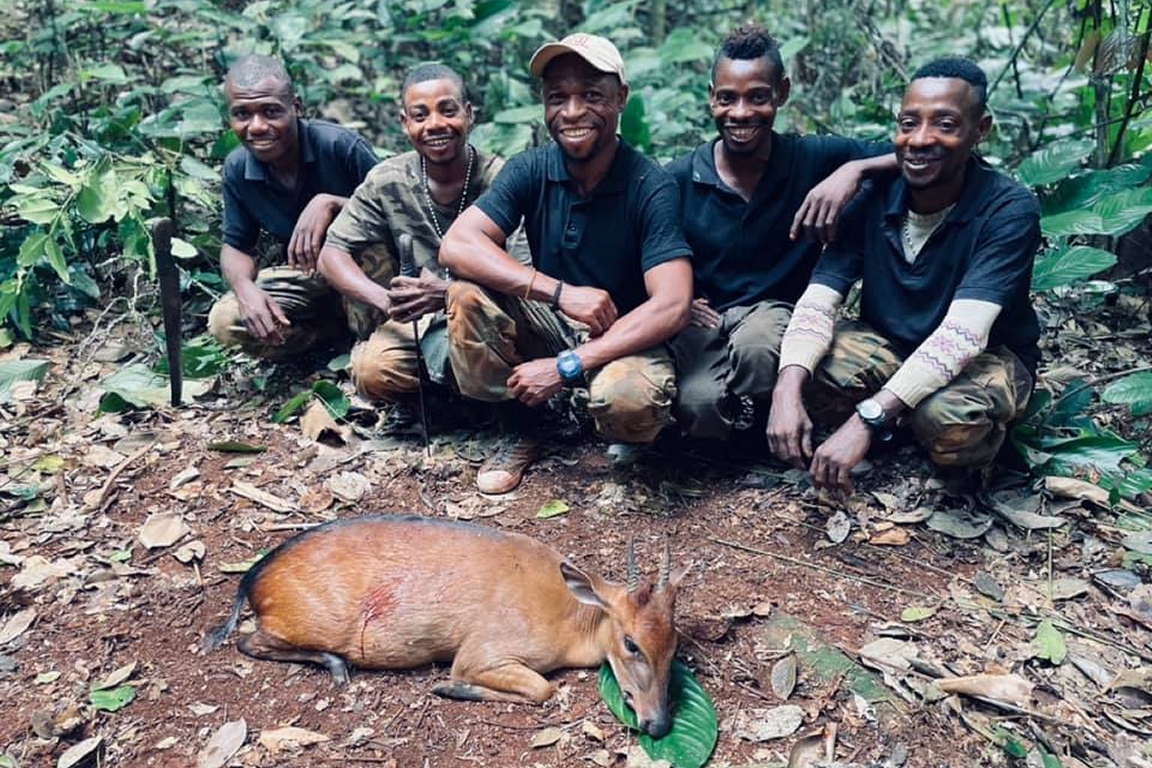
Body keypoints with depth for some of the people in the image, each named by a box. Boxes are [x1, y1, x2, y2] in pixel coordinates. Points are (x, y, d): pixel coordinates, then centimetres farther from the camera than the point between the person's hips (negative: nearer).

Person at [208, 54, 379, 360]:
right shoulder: (237, 169, -7)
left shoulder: (340, 146, -22)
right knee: (224, 321, -17)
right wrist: (246, 289, -20)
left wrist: (330, 203, -35)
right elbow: (236, 245, 3)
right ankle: (347, 323, -8)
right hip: (306, 277, 5)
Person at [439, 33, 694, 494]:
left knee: (629, 400, -37)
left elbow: (671, 306, -27)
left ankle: (625, 433, 4)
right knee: (467, 294, -22)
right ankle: (523, 428, -2)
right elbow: (456, 247, -19)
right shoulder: (530, 170, -8)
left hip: (625, 338, -3)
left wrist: (566, 367, -31)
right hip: (548, 324, 4)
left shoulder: (651, 188, -18)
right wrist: (560, 292, -30)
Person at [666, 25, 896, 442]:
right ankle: (735, 422, 7)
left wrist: (854, 169, -28)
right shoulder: (678, 178, -4)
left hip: (777, 309, 0)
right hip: (704, 316, 0)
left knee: (755, 347, -37)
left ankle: (754, 418, -3)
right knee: (700, 406, -31)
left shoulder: (814, 158, -6)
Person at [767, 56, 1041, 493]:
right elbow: (818, 302, -19)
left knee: (947, 418, -37)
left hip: (985, 358, -3)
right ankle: (896, 426, 3)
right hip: (889, 345, 4)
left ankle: (970, 452, 0)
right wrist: (787, 390, -39)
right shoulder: (872, 197, -12)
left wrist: (866, 421, -45)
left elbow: (961, 334, -35)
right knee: (810, 372, -26)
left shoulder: (1010, 211, -23)